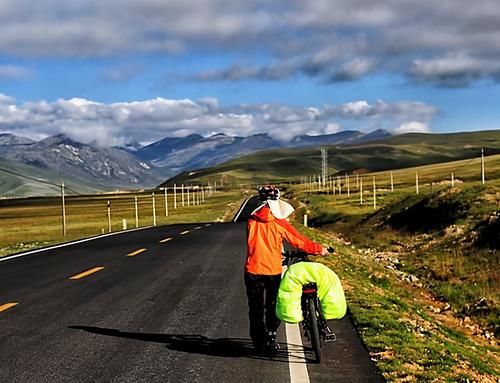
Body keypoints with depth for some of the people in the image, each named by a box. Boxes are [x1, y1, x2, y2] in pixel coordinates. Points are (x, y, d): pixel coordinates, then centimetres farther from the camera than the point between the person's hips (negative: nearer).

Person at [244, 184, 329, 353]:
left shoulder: (252, 221, -1)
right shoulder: (279, 223, -10)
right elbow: (298, 241, -5)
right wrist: (319, 249, 8)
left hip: (253, 271, 2)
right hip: (273, 271, -2)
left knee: (256, 309, 13)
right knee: (272, 307, 15)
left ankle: (259, 342, 17)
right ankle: (270, 339, 16)